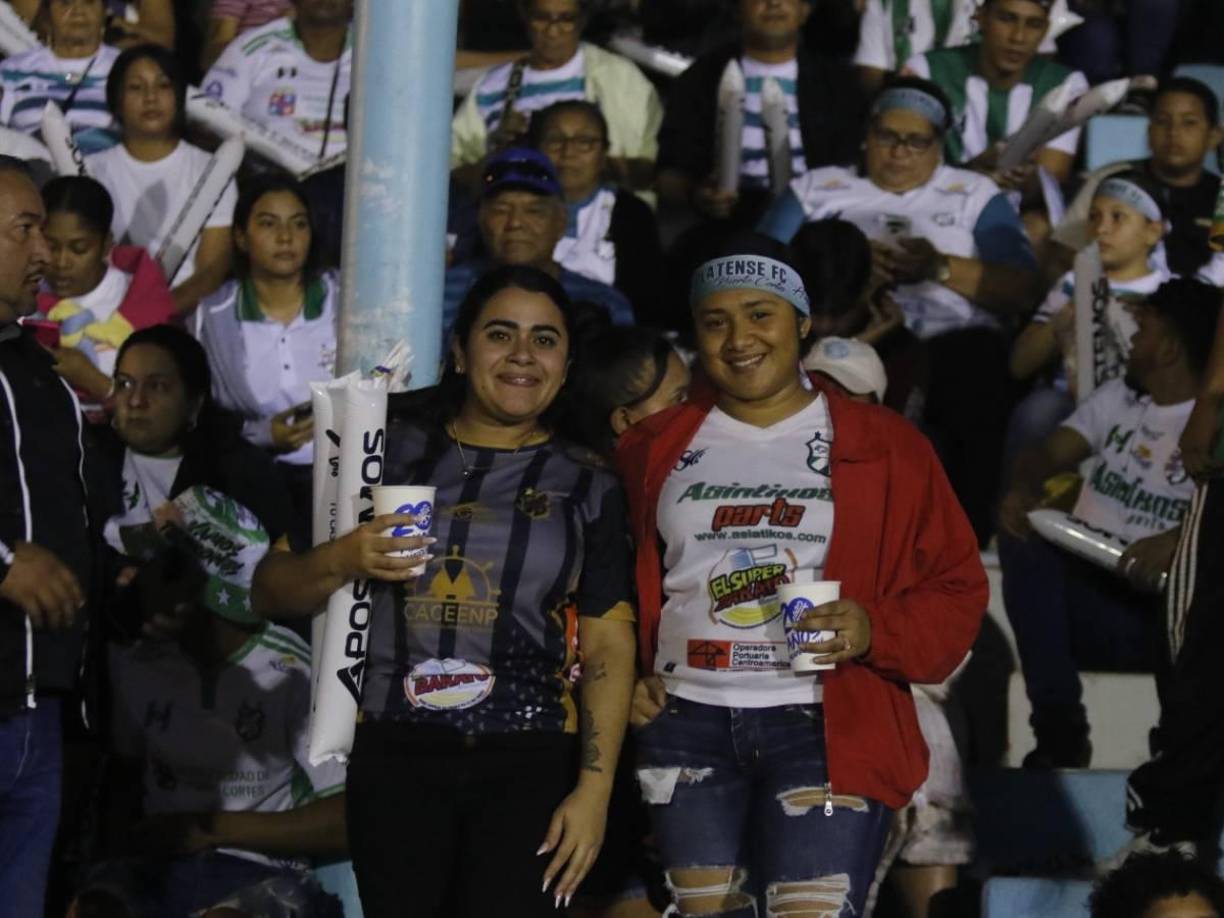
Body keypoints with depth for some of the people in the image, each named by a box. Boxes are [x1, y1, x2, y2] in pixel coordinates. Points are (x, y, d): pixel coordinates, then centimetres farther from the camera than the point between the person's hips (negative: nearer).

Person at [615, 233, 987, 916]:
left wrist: (875, 631, -14)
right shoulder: (656, 449, 14)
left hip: (828, 728, -3)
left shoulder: (885, 447, 5)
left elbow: (956, 588, 5)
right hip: (685, 724, 4)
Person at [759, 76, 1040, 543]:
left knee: (976, 363, -39)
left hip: (947, 341, 0)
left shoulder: (975, 196, 23)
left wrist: (942, 268, -5)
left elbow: (1023, 291, 11)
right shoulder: (816, 190, 25)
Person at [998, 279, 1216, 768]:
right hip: (1080, 587, 5)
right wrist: (1022, 489, -12)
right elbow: (1046, 455, 13)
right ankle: (1059, 729, -27)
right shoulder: (1115, 397, 19)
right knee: (1021, 538, -26)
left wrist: (1178, 541, -39)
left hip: (1153, 607, -5)